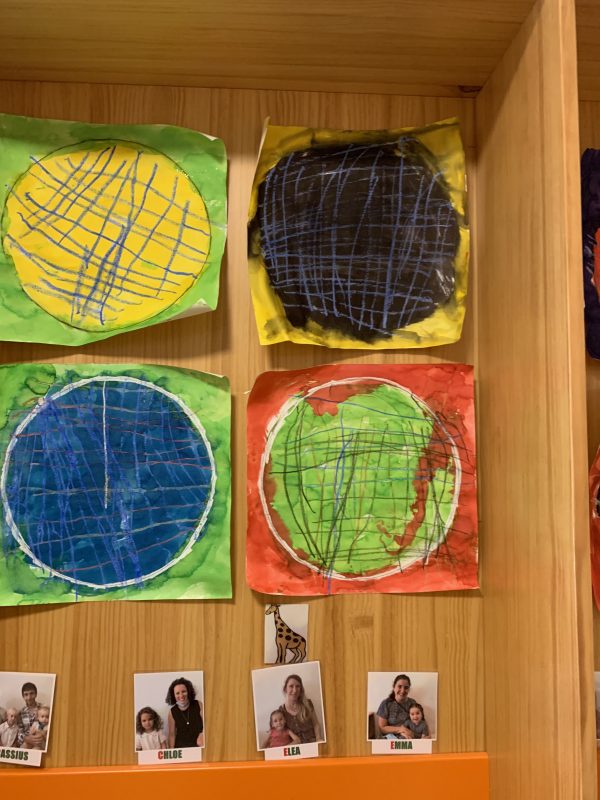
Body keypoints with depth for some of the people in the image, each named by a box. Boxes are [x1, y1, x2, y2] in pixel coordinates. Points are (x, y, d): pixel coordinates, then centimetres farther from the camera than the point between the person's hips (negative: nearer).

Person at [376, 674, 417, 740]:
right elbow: (382, 728, -3)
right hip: (392, 736, -2)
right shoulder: (386, 704, -4)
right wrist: (400, 729, -15)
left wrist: (405, 732, -11)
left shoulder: (412, 703, 7)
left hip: (409, 736, 2)